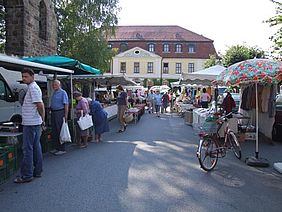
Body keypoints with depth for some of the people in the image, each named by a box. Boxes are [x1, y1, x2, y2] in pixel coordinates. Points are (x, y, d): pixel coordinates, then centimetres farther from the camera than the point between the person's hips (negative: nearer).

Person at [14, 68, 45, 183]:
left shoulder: (32, 88, -14)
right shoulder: (34, 87, 17)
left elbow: (40, 105, -22)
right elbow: (40, 105, 19)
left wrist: (42, 119, -11)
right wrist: (42, 120, 16)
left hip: (30, 123, -10)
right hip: (35, 123, 10)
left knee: (27, 149, -4)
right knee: (36, 147, 14)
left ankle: (26, 175, 2)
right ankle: (37, 171, 22)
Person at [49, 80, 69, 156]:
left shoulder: (63, 93, -8)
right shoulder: (54, 93, 17)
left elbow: (66, 105, -15)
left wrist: (65, 115, -21)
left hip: (60, 113, -9)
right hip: (53, 113, 9)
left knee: (60, 131, -5)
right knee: (54, 131, 12)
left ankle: (62, 149, 3)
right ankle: (57, 148, 23)